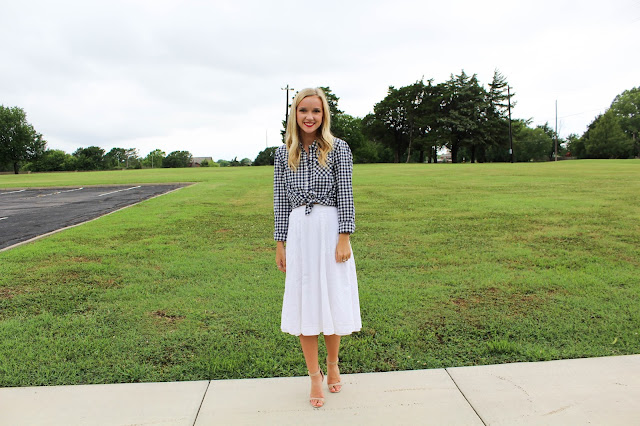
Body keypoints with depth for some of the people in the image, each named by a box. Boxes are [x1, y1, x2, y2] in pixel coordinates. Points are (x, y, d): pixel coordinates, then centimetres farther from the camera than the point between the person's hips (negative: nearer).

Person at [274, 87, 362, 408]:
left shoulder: (338, 148, -1)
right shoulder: (283, 153, 7)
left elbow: (346, 195, -4)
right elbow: (280, 200, 9)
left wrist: (344, 238, -11)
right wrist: (280, 243, 7)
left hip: (330, 229, -2)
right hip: (298, 231, 2)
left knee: (332, 300, 8)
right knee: (304, 304, 6)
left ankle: (333, 365, 33)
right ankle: (315, 376, 23)